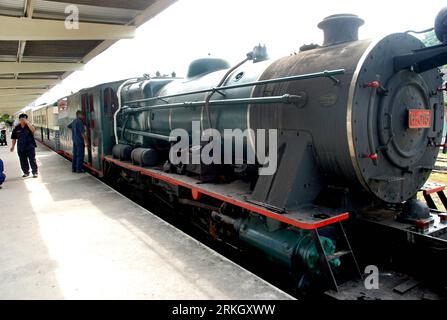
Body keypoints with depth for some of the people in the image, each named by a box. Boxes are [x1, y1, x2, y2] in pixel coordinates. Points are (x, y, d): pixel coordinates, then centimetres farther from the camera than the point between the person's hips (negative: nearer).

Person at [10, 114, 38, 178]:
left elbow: (33, 130, -28)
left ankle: (35, 172, 4)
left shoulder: (28, 126, -3)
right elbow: (14, 138, 12)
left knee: (32, 160, -2)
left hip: (30, 147, -3)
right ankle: (26, 172, 24)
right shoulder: (17, 128, 4)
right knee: (23, 161, 10)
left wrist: (27, 122, -27)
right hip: (21, 148, 4)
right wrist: (13, 146, 9)